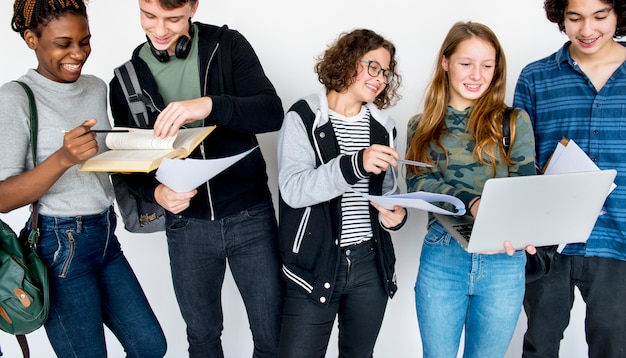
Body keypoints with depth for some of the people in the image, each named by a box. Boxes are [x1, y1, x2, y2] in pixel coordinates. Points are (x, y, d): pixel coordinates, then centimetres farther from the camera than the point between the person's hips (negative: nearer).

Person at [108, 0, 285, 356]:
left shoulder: (228, 46, -3)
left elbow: (272, 113, -14)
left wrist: (210, 105, -32)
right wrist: (155, 191, -16)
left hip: (250, 216, -2)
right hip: (186, 224, 2)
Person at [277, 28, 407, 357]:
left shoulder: (381, 124, 9)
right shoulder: (304, 118, -5)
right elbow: (293, 189, -19)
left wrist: (395, 213, -6)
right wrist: (355, 165, -32)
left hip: (371, 263, 5)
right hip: (314, 265, -4)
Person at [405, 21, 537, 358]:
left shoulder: (514, 121, 5)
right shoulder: (422, 126, 7)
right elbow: (417, 182, -6)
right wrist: (473, 202, -24)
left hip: (504, 261, 0)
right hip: (441, 257, 0)